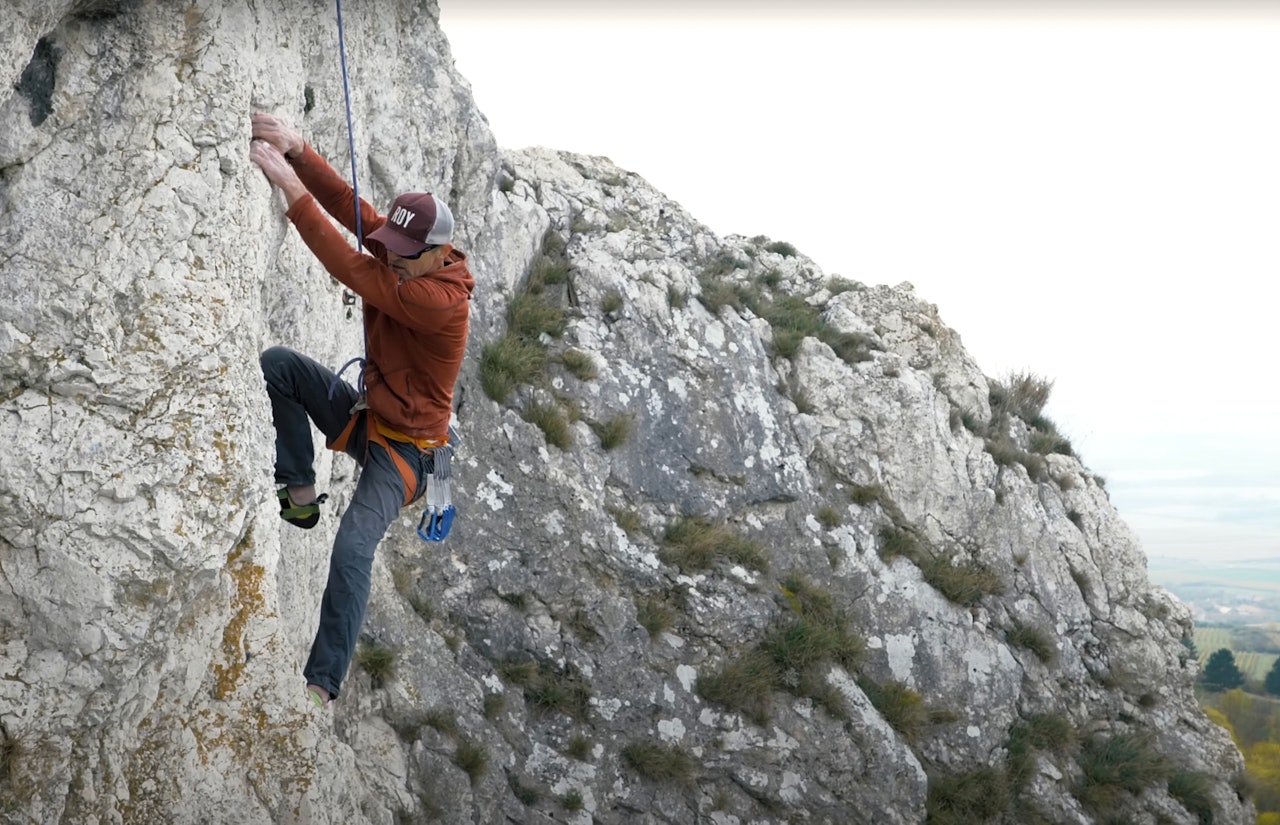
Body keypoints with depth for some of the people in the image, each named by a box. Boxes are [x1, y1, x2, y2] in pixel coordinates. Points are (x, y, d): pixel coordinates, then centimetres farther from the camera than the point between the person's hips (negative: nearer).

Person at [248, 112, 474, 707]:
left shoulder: (443, 300, -30)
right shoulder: (405, 259, -6)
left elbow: (354, 273, -36)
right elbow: (346, 203, -12)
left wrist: (293, 190, -39)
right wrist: (296, 151, -29)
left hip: (403, 447, -8)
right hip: (361, 414, 8)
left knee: (353, 549, -25)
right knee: (277, 364, -7)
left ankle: (322, 684, -18)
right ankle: (300, 495, -1)